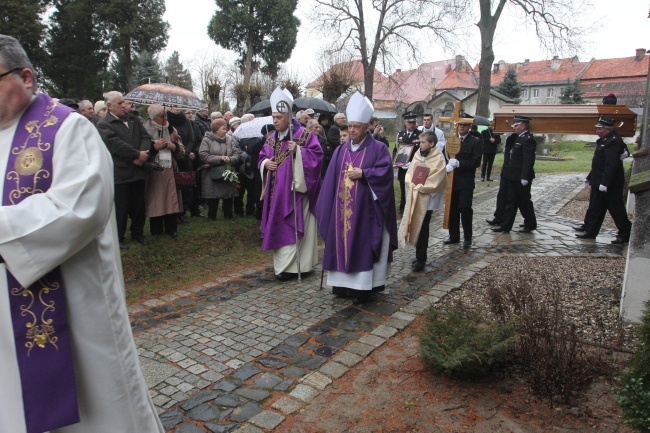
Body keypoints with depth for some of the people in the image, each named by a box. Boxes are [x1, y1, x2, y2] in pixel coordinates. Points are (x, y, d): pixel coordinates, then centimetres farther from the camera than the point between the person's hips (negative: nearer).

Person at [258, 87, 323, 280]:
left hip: (294, 189, -7)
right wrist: (266, 164, -5)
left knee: (291, 226, -5)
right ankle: (282, 262, 23)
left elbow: (317, 154, -14)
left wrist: (298, 151, -25)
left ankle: (290, 266, 2)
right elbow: (262, 157, 17)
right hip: (276, 191, 7)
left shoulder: (304, 135, -8)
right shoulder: (271, 139, 12)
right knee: (278, 225, 11)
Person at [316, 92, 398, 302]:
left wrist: (363, 173, -19)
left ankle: (362, 287, 5)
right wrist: (327, 205, 6)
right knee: (342, 241, 8)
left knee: (362, 244, -2)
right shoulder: (341, 150, 12)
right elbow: (331, 178, 10)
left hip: (365, 208, -5)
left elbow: (385, 172, -11)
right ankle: (342, 282, 19)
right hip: (342, 207, 5)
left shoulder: (378, 148, -2)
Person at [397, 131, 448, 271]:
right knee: (415, 225, 9)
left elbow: (435, 181, -15)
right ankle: (420, 256, 22)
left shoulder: (438, 158, -10)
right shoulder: (418, 154, 8)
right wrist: (412, 184, -7)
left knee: (422, 228, -2)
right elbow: (409, 173, 10)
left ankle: (420, 259, 9)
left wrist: (419, 187, -13)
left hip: (427, 198, -6)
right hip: (414, 196, 6)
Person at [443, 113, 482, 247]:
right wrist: (447, 166, -18)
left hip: (466, 182, -4)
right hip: (452, 180, 4)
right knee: (452, 209, 9)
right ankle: (454, 236, 20)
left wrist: (458, 163, -21)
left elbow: (476, 162, -10)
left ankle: (467, 238, 9)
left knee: (465, 209, -3)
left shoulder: (475, 142, -3)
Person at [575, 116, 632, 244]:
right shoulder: (604, 140, 12)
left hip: (611, 185, -10)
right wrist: (590, 177, 19)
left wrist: (604, 183, -28)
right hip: (599, 183, 10)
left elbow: (611, 165, -26)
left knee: (616, 209, 0)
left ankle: (625, 235, 12)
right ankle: (590, 231, 22)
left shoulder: (614, 142, -20)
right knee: (595, 207, 14)